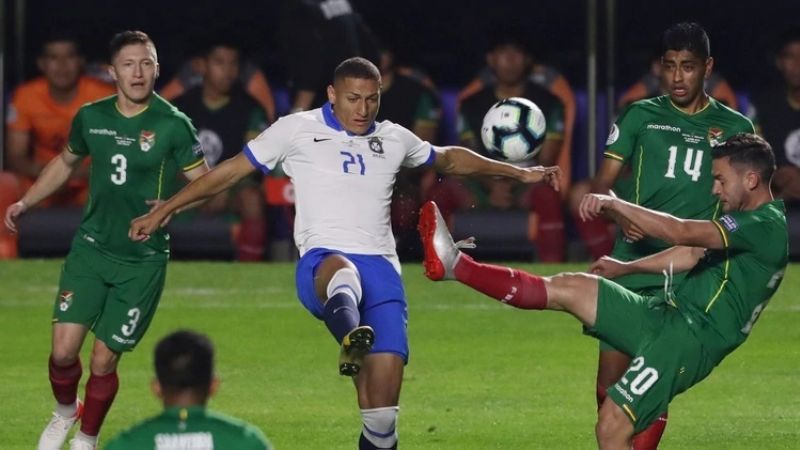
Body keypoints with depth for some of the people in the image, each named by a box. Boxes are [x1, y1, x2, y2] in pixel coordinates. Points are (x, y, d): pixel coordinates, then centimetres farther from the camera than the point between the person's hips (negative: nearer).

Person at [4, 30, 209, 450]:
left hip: (143, 260, -3)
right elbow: (66, 161, 22)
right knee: (63, 349, -8)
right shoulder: (90, 117, 2)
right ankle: (65, 411, 24)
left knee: (103, 360, -2)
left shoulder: (173, 124, -11)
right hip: (91, 246, 3)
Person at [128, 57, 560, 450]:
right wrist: (162, 211, 11)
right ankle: (351, 339, -75)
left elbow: (450, 158, 37)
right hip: (321, 263, -4)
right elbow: (229, 171, 12)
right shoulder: (297, 130, 8)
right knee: (341, 270, -43)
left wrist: (520, 173, 39)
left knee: (386, 376, -11)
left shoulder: (394, 139, 19)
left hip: (380, 267, 4)